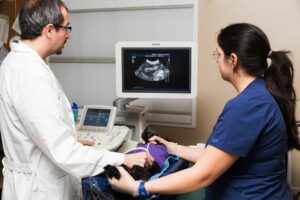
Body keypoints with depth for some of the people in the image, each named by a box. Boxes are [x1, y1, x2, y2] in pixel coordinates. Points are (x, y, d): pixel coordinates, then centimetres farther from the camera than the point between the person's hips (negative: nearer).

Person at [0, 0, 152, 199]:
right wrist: (123, 160, -25)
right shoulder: (30, 74, -28)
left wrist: (72, 141, 20)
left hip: (37, 179, 9)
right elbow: (62, 151, -31)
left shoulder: (18, 61, 4)